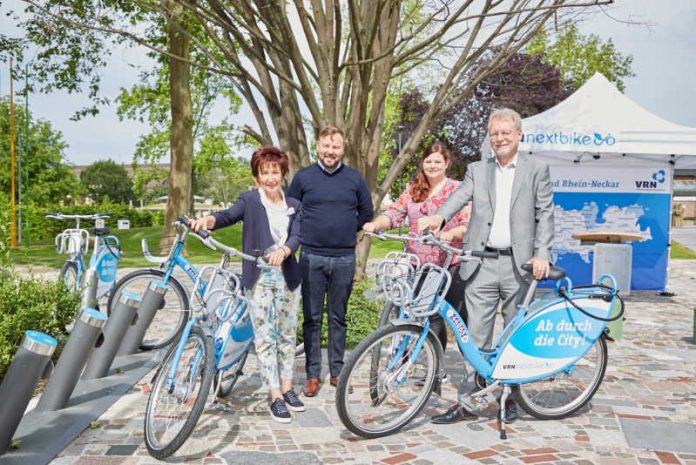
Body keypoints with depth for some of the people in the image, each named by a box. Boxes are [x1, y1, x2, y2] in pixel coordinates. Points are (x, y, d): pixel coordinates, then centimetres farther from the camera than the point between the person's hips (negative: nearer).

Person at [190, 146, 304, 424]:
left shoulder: (294, 206, 9)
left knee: (287, 335, 12)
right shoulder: (250, 200, 0)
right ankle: (275, 396, 5)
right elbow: (229, 216, -19)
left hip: (288, 276, 4)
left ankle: (287, 387, 25)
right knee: (265, 337, -2)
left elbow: (296, 236, -5)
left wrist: (282, 251, -28)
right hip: (259, 277, -3)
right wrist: (208, 219, -41)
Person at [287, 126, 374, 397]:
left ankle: (337, 372, 20)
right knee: (312, 318, 4)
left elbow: (366, 213, 15)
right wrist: (305, 233, 4)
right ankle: (313, 375, 13)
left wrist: (348, 231, 8)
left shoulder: (355, 179, 5)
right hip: (311, 257, -1)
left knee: (338, 318, 10)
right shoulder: (303, 177, 2)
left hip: (344, 258, 1)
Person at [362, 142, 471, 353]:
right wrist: (374, 224, -18)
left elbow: (469, 224, -9)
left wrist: (451, 233, -30)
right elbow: (393, 214, 2)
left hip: (451, 264, -3)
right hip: (420, 265, 3)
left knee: (461, 317, 2)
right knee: (432, 318, 11)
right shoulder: (413, 190, 12)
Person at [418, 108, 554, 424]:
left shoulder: (537, 170, 8)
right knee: (476, 334, 2)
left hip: (518, 263, -1)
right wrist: (438, 217, -25)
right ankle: (467, 402, 8)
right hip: (482, 264, 1)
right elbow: (460, 196, -4)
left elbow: (545, 214, 3)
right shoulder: (477, 170, 12)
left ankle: (510, 396, 25)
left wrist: (542, 254, -10)